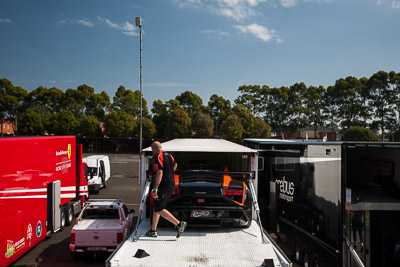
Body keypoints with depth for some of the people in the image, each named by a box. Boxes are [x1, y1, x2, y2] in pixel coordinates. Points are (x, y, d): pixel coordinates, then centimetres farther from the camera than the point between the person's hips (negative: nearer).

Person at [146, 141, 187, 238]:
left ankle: (179, 224, -12)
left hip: (164, 186, -9)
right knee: (156, 208, 15)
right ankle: (153, 231, 20)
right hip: (171, 185, 9)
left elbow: (159, 172, -27)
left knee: (159, 209, -7)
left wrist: (155, 189, -30)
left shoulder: (158, 157, -15)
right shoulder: (168, 155, 12)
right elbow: (175, 165, 30)